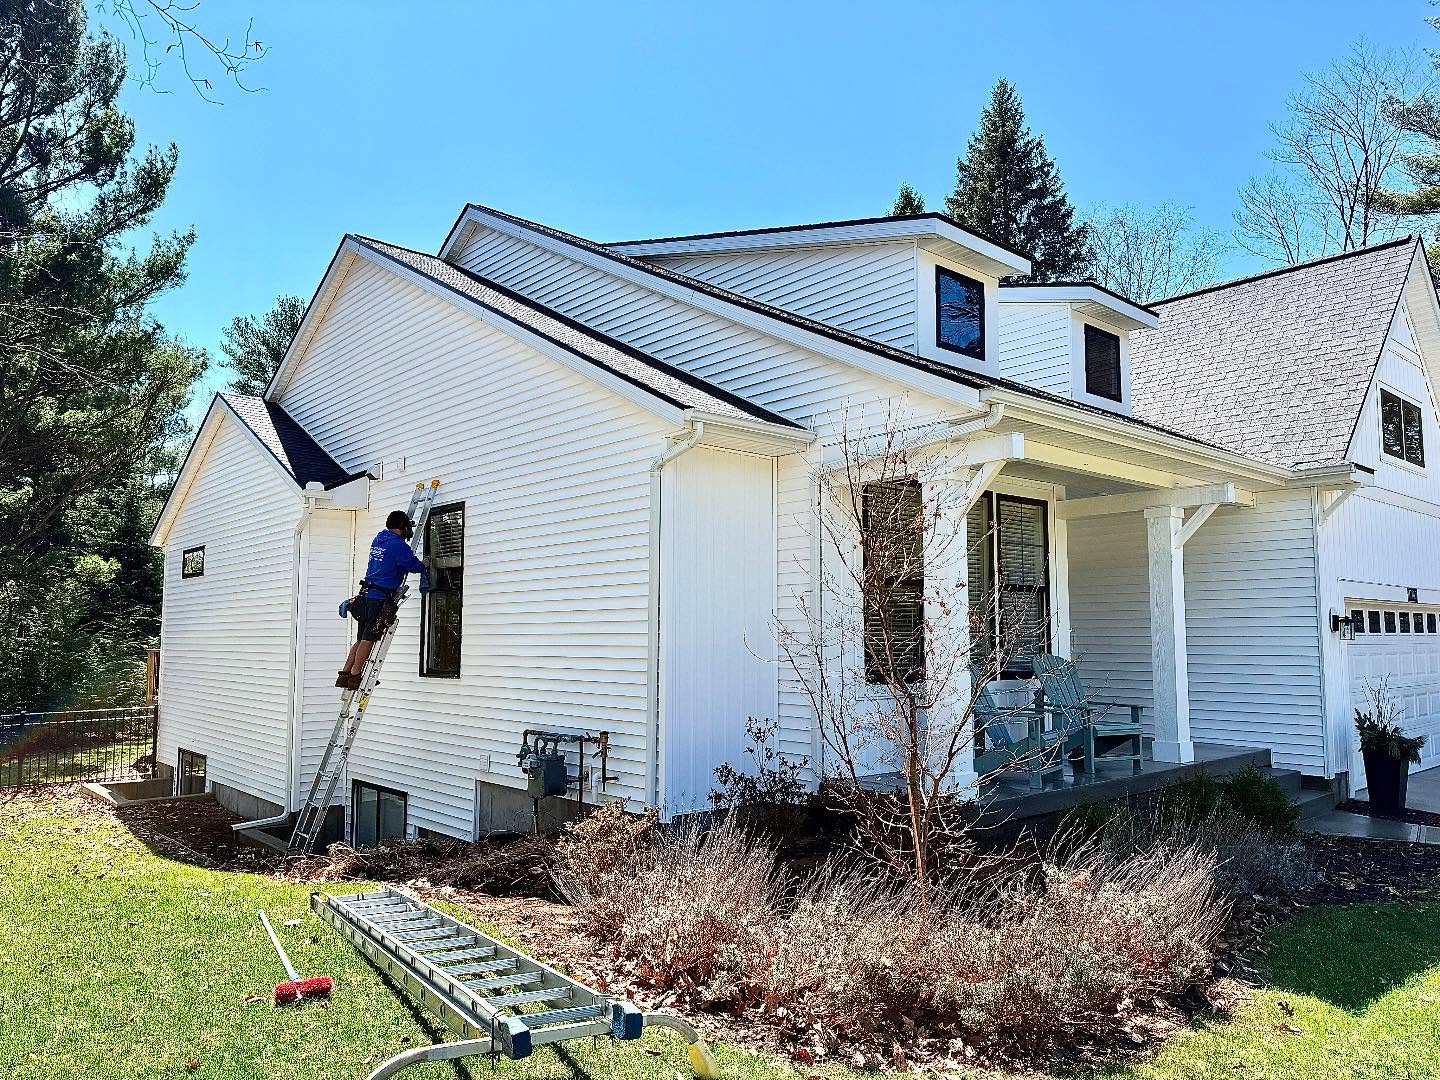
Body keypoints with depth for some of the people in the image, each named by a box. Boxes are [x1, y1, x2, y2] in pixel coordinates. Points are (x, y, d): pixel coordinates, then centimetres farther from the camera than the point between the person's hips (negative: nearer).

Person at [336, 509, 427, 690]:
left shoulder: (379, 538, 17)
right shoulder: (398, 545, -9)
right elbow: (414, 566, -7)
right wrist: (425, 565, 14)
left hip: (366, 594, 8)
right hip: (381, 597, -8)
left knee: (362, 639, 12)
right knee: (369, 639, -8)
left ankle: (345, 673, 11)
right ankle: (354, 676, -9)